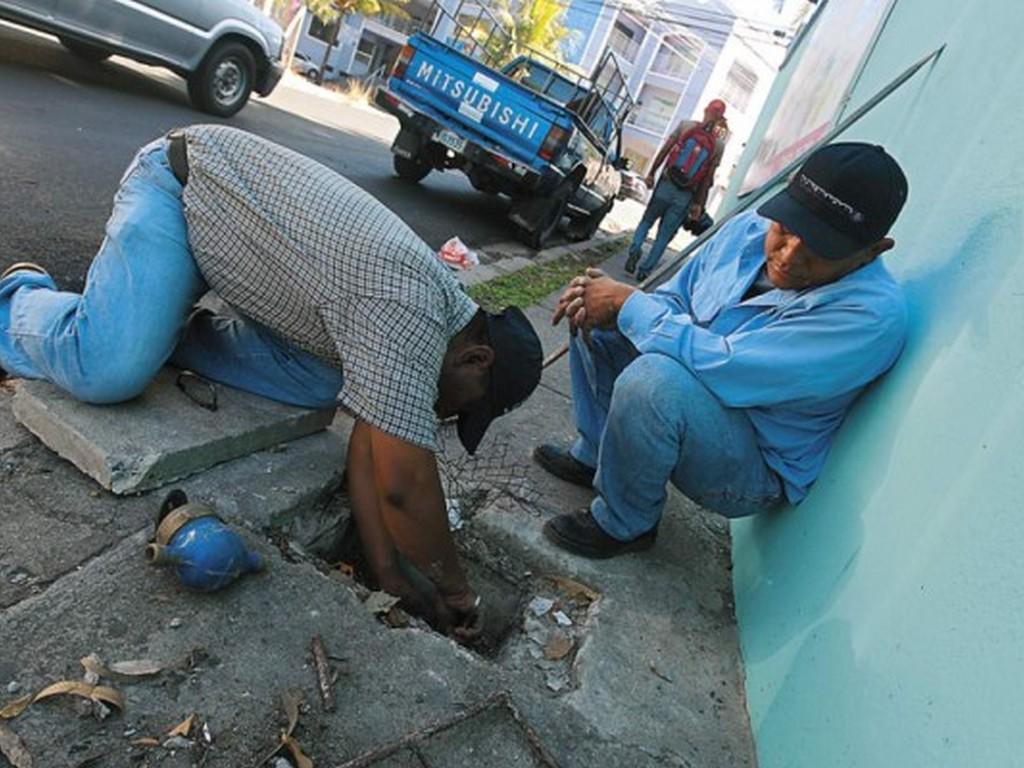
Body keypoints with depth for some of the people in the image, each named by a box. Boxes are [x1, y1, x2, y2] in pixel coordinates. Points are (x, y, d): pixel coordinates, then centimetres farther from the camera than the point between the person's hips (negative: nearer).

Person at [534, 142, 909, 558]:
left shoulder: (871, 313, -30)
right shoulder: (750, 228, -7)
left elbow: (726, 367, -36)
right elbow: (674, 299, 5)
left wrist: (628, 304, -26)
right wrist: (607, 304, -16)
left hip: (756, 471, -7)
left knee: (655, 378, -36)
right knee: (595, 317, 3)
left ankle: (623, 525, -9)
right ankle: (595, 455, 12)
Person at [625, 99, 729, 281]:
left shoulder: (685, 125, -2)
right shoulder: (719, 144, -3)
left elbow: (664, 150, -2)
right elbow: (708, 176, -2)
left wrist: (651, 173, 7)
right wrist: (698, 203, 3)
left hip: (667, 183, 0)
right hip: (685, 196, 0)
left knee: (647, 220, 19)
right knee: (664, 234, 8)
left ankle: (635, 248, -6)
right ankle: (645, 270, 8)